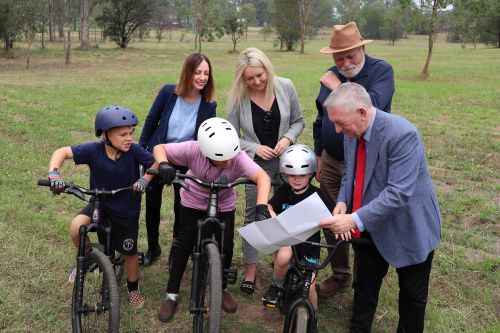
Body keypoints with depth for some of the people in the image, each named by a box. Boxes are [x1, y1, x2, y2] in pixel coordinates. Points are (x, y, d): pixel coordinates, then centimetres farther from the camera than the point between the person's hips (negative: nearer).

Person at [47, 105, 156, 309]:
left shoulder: (134, 151, -22)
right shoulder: (93, 150, -20)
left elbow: (156, 163, -14)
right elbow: (62, 152, -18)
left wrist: (144, 180, -30)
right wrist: (54, 173, -34)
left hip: (127, 210, -1)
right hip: (100, 203, 1)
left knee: (129, 252, 11)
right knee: (76, 227, -26)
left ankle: (133, 288, 40)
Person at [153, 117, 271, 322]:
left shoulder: (238, 157, -35)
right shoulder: (193, 150, -34)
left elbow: (262, 177, -49)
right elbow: (159, 148, -25)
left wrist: (262, 207, -64)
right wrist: (164, 164, -47)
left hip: (224, 206, 1)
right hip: (193, 203, 0)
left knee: (226, 246, 2)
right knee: (183, 246, 2)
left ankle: (222, 289, 29)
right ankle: (171, 295, 19)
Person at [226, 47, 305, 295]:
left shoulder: (285, 87, -8)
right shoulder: (238, 98, -12)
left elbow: (298, 121, 3)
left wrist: (288, 138, -15)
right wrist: (255, 148, -20)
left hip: (286, 161, 2)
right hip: (257, 165, -1)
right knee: (254, 216, 7)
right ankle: (250, 272, 20)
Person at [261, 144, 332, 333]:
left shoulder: (316, 195, -8)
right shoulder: (284, 191, -2)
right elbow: (268, 207, -10)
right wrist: (271, 215, -34)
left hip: (309, 243, 0)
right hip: (286, 239, 0)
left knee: (309, 285, -11)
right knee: (283, 257, -35)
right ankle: (277, 286, -2)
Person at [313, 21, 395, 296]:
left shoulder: (381, 71, -10)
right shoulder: (331, 76, 7)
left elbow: (373, 105, -29)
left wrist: (338, 88, -22)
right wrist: (319, 157, 16)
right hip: (331, 162, 5)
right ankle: (339, 275, 31)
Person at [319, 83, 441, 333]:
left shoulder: (402, 134, -29)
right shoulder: (352, 132, -6)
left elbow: (399, 192, -33)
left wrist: (355, 220, -39)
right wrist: (342, 202, -12)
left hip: (408, 229, -6)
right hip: (369, 227, 6)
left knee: (412, 294, 14)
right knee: (365, 285, 19)